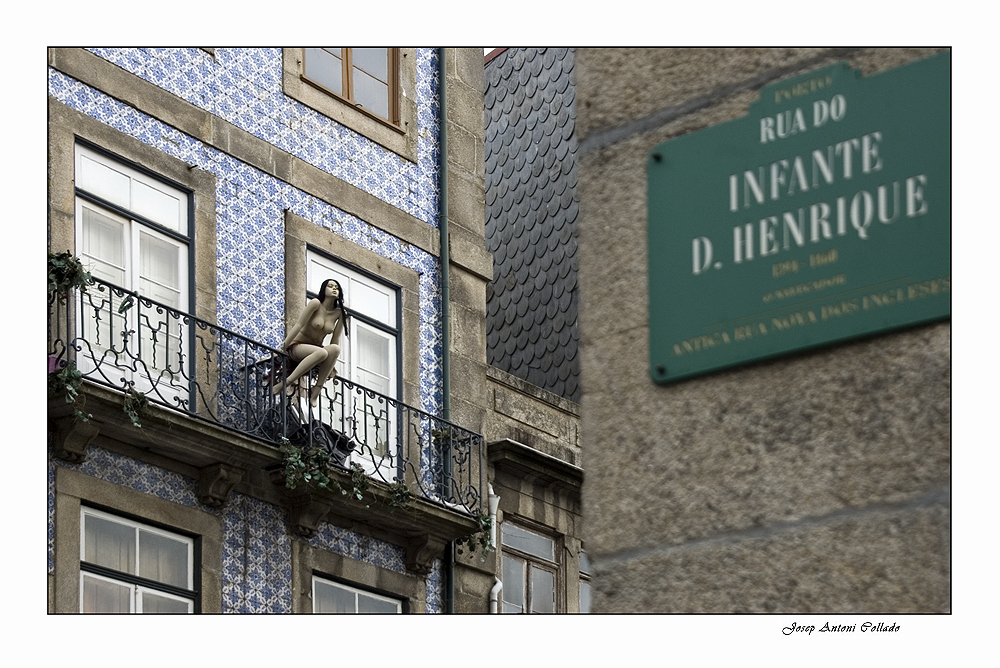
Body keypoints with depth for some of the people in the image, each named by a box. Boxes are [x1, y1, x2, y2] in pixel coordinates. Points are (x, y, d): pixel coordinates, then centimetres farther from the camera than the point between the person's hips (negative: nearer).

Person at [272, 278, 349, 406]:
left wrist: (332, 364, -2)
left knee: (335, 349, -31)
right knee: (321, 352, -38)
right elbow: (299, 325, -11)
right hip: (297, 346, -4)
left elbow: (335, 340, 3)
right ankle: (283, 384, -37)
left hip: (315, 350, 4)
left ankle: (317, 389, -26)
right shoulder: (316, 304, -9)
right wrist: (283, 347, -13)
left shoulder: (340, 313, 3)